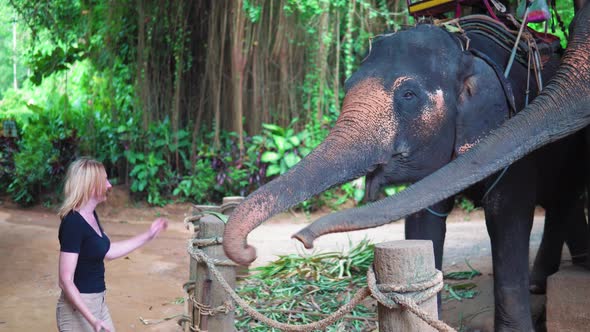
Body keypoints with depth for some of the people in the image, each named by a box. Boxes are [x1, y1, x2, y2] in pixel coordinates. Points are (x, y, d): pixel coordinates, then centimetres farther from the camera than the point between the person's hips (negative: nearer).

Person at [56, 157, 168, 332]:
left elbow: (107, 251, 20)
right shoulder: (73, 223, -22)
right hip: (79, 309, -9)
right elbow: (66, 280, -23)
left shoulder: (91, 215, 5)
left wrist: (147, 236, 21)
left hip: (97, 303, 9)